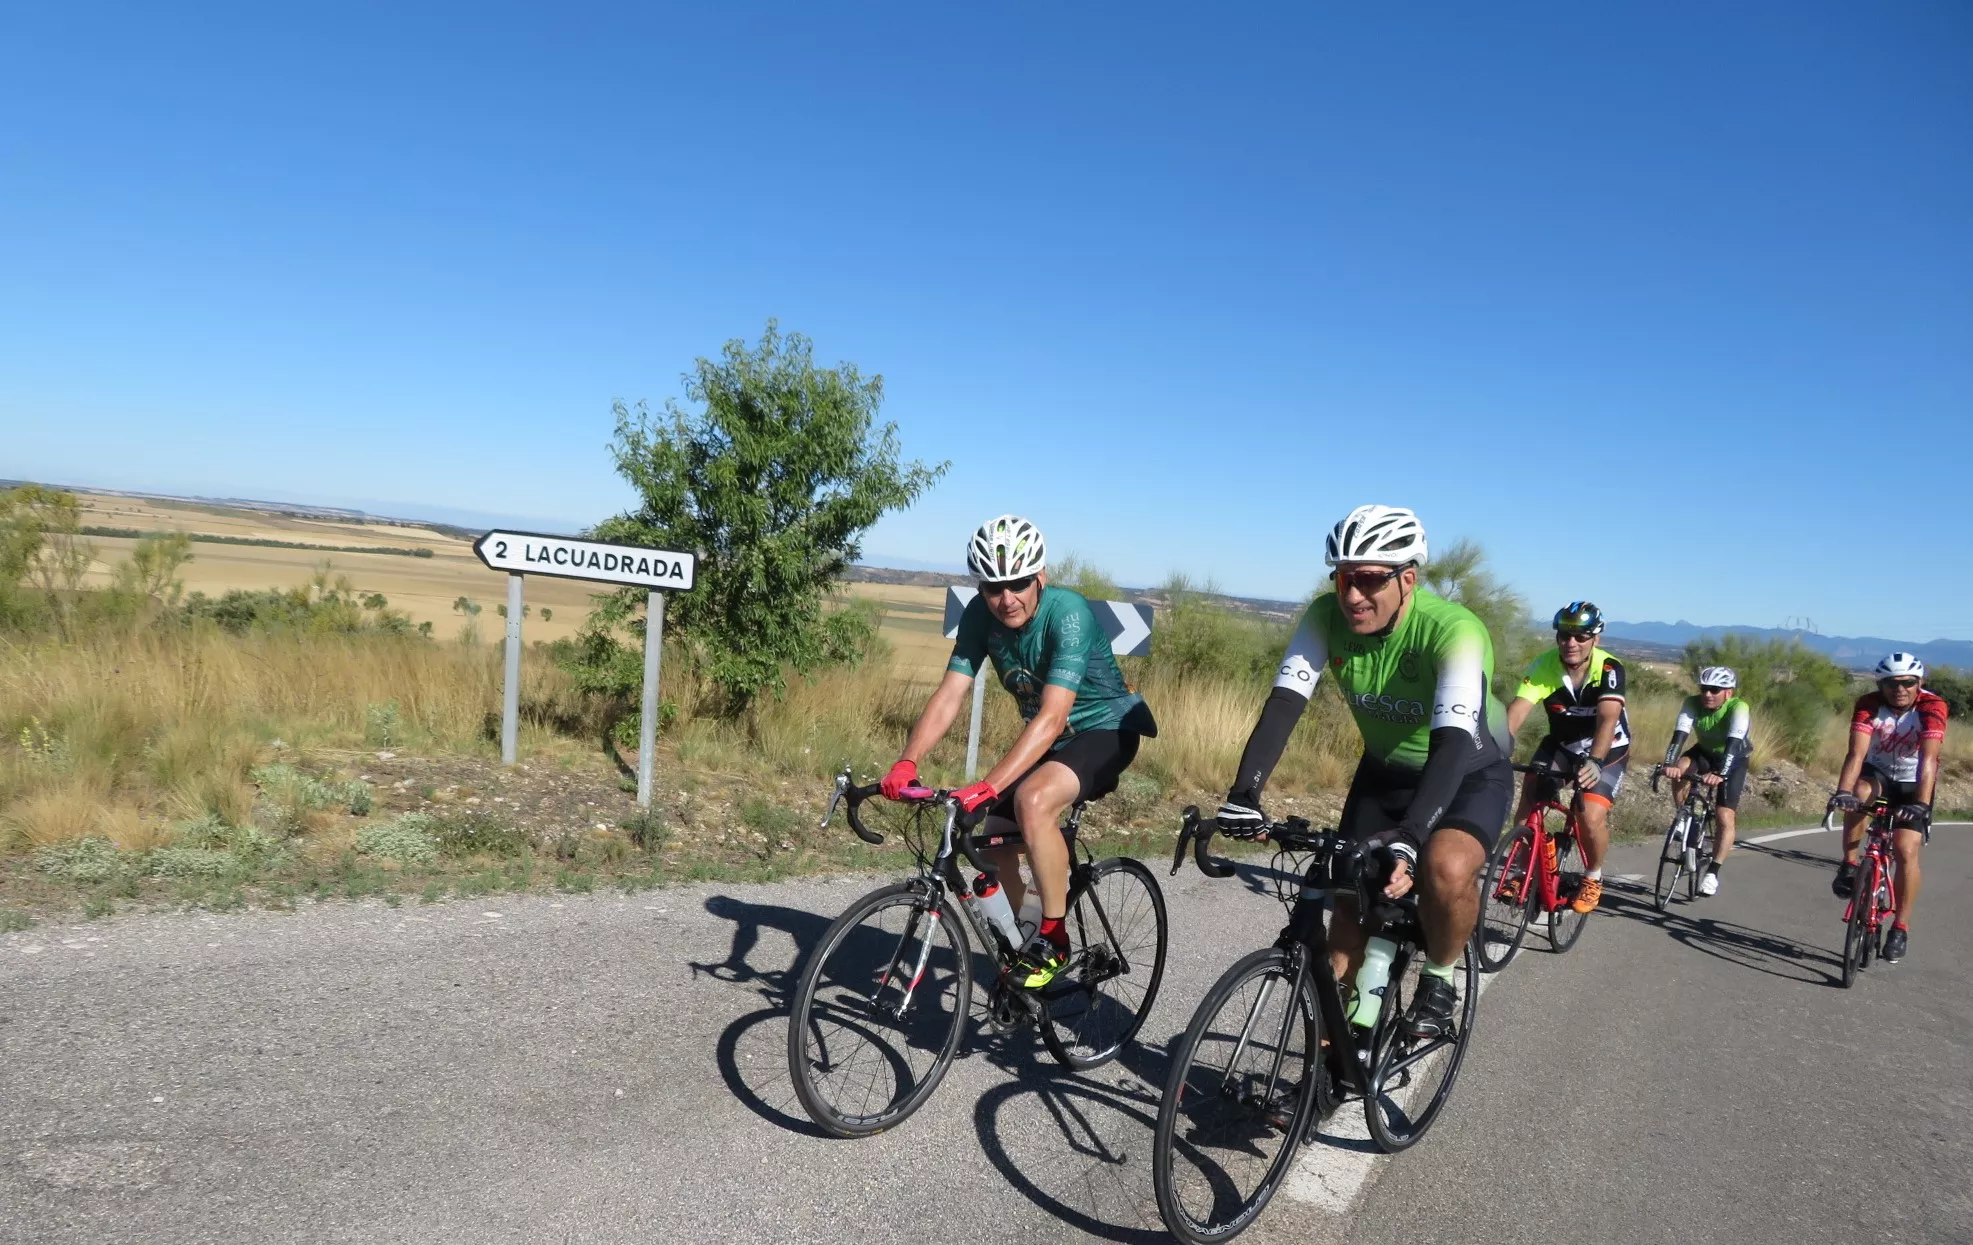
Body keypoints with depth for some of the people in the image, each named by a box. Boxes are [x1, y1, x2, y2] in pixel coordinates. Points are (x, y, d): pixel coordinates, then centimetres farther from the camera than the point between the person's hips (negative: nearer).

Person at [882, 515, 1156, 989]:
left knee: (1033, 800, -32)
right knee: (989, 832, -1)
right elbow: (949, 695, -17)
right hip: (1048, 739, 7)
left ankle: (1053, 937, -15)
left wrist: (988, 786, -47)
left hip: (1106, 729, -7)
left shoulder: (1067, 612, -31)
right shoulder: (980, 615, -13)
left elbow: (1052, 717, -38)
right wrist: (906, 762, -33)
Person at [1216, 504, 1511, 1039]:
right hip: (1385, 771, 4)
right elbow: (1284, 702, -27)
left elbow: (1452, 742, -42)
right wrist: (1244, 793, -42)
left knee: (1446, 869, -32)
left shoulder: (1454, 630, -32)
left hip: (1469, 773, -4)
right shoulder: (1328, 616, -20)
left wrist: (1409, 837, -56)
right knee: (1350, 904, -2)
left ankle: (1437, 980, -3)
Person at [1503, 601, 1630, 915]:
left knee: (1591, 816, -21)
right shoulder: (1544, 666, -21)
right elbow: (1515, 712, -32)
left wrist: (1594, 762, -55)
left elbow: (1607, 719, -39)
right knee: (1527, 806, -12)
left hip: (1607, 749, -3)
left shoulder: (1609, 668, -26)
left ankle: (1593, 878, 8)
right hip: (1560, 744, 3)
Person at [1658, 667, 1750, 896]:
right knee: (1679, 771, -31)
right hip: (1705, 752, 3)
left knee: (1724, 818, -14)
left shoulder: (1739, 708, -31)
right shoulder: (1693, 703, -23)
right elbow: (1679, 734, -34)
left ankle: (1713, 873, -4)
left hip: (1734, 760, -3)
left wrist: (1719, 773, -59)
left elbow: (1733, 743, -44)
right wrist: (1670, 764, -51)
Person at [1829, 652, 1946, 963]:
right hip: (1878, 774, 1)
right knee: (1860, 793, -35)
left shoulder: (1932, 706, -23)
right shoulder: (1869, 705, -20)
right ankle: (1848, 865, -17)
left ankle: (1901, 926, 2)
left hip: (1913, 785, -1)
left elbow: (1928, 758, -34)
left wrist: (1921, 803, -45)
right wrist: (1843, 791, -47)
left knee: (1906, 851, -13)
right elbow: (1857, 752, -32)